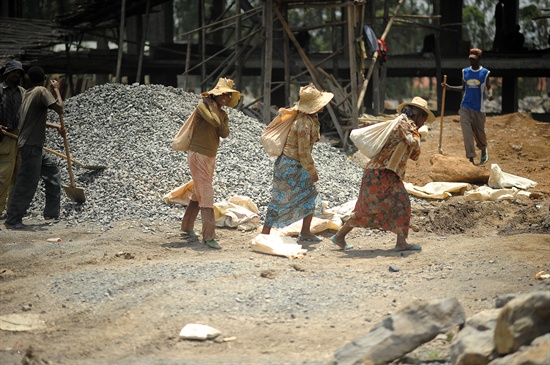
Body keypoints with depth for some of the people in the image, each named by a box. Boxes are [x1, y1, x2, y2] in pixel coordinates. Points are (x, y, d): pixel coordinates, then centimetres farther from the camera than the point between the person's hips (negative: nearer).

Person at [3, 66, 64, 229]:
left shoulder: (28, 93, 14)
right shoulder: (41, 91, -12)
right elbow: (59, 109, -18)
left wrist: (56, 126, 17)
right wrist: (56, 89, -6)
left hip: (34, 146, 9)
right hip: (31, 145, -9)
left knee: (52, 173, 17)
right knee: (28, 183, -7)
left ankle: (51, 212, 20)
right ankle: (12, 220, -4)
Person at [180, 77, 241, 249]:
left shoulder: (223, 114, 11)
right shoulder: (203, 106, -11)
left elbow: (224, 133, -5)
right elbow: (214, 121, -28)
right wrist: (212, 104, -15)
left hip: (210, 157, 8)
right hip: (198, 155, -8)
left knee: (199, 192, 18)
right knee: (206, 193, -13)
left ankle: (187, 226, 34)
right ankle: (209, 236, -15)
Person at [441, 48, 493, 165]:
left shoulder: (485, 73, -3)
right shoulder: (465, 72, 6)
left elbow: (488, 87, 1)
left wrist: (490, 94, -21)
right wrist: (449, 87, 4)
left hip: (479, 108, -2)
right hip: (465, 107, 2)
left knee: (480, 132, 9)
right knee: (467, 131, -11)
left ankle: (483, 150, 40)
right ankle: (470, 158, -12)